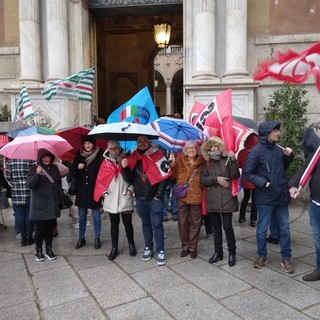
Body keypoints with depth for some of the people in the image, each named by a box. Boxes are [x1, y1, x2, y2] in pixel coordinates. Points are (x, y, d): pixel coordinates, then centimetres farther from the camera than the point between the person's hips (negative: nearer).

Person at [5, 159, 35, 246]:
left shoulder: (10, 161, 1)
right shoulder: (31, 160, -10)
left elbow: (7, 176, 3)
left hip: (16, 191, 2)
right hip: (29, 191, -2)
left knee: (19, 215, 9)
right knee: (29, 215, 7)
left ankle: (23, 238, 13)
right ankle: (29, 237, 14)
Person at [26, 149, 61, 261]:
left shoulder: (54, 168, 6)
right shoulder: (34, 168, -6)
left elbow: (59, 182, 22)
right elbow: (29, 184, -18)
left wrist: (58, 190, 13)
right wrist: (37, 174, -30)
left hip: (52, 204, 4)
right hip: (39, 205, -3)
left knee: (50, 228, 9)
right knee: (40, 229, 0)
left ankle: (49, 250, 23)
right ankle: (39, 251, 19)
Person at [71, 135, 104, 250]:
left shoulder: (99, 155, -6)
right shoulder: (79, 155, 5)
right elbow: (73, 171, 8)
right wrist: (77, 167, -12)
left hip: (94, 190, -3)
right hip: (81, 190, 4)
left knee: (96, 214, 6)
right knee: (82, 215, 12)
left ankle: (97, 238, 20)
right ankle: (81, 238, 25)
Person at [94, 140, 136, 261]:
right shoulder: (105, 163, 3)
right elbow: (100, 179, 6)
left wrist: (130, 189, -10)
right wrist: (103, 192, -4)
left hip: (125, 199, -1)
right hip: (111, 199, 2)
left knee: (127, 223, 7)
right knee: (114, 224, 12)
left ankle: (131, 244, 30)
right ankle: (114, 248, 23)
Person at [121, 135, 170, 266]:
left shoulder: (157, 156, -9)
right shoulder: (133, 159, 4)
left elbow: (164, 176, -10)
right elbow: (129, 180, 2)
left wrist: (158, 195, -11)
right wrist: (125, 168, -15)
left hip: (155, 199, -4)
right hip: (140, 199, 4)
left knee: (157, 224, 0)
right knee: (146, 224, 16)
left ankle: (160, 251, 10)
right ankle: (148, 248, 28)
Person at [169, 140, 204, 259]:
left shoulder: (201, 162, -1)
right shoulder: (180, 160, 3)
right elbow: (173, 175, -2)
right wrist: (172, 164, -14)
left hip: (196, 196, -1)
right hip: (182, 196, 2)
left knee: (195, 223, 9)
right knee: (182, 223, 10)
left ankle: (193, 247, 24)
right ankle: (185, 246, 27)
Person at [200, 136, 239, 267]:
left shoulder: (227, 160, 0)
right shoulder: (207, 163, 8)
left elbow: (235, 175, -12)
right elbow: (203, 179, -2)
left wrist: (233, 160, -23)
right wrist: (216, 178, -14)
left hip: (226, 199, -3)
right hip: (212, 200, 3)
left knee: (227, 226, -2)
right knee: (216, 226, 12)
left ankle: (232, 252, 15)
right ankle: (218, 252, 24)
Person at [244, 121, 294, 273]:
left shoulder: (278, 148, 5)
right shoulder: (256, 151, -12)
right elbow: (247, 173, -10)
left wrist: (288, 156, 1)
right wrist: (263, 183, -18)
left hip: (282, 195, 6)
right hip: (265, 197, -5)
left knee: (284, 228, 12)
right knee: (262, 228, 8)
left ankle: (286, 258, 26)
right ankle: (262, 256, 26)